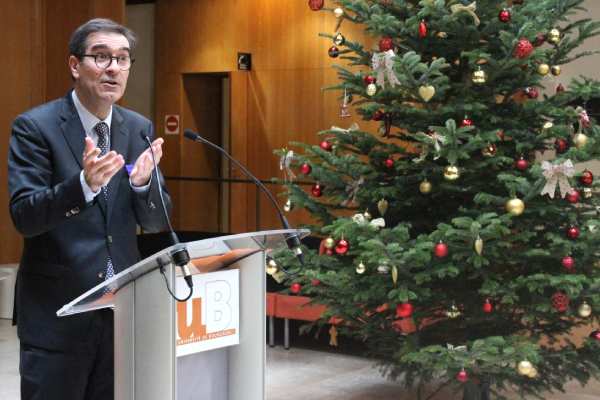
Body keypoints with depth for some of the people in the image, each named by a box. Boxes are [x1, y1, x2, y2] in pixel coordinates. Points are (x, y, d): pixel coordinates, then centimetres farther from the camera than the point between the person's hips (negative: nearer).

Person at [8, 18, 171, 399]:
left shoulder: (140, 129, 7)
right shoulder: (35, 126, -7)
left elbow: (156, 222, 6)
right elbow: (24, 217, -15)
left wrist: (142, 182, -16)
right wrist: (84, 184, -31)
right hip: (57, 310, -4)